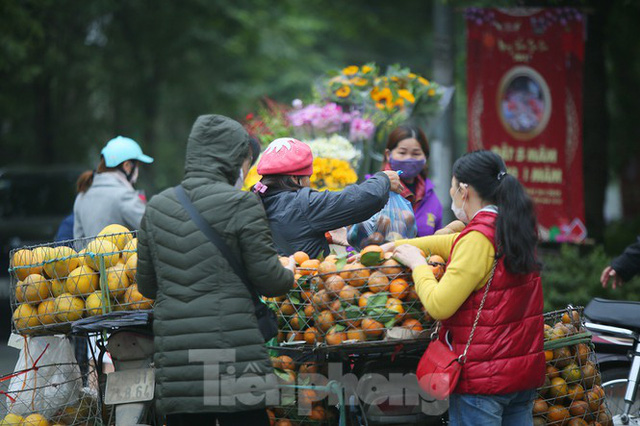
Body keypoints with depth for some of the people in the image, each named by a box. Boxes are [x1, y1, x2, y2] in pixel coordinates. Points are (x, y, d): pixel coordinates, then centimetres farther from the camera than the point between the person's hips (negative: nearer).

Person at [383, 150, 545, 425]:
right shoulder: (518, 228, 8)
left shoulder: (478, 239, -17)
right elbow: (452, 243, 22)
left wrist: (417, 263, -4)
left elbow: (438, 306, -20)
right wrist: (395, 246, 26)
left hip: (483, 379, -8)